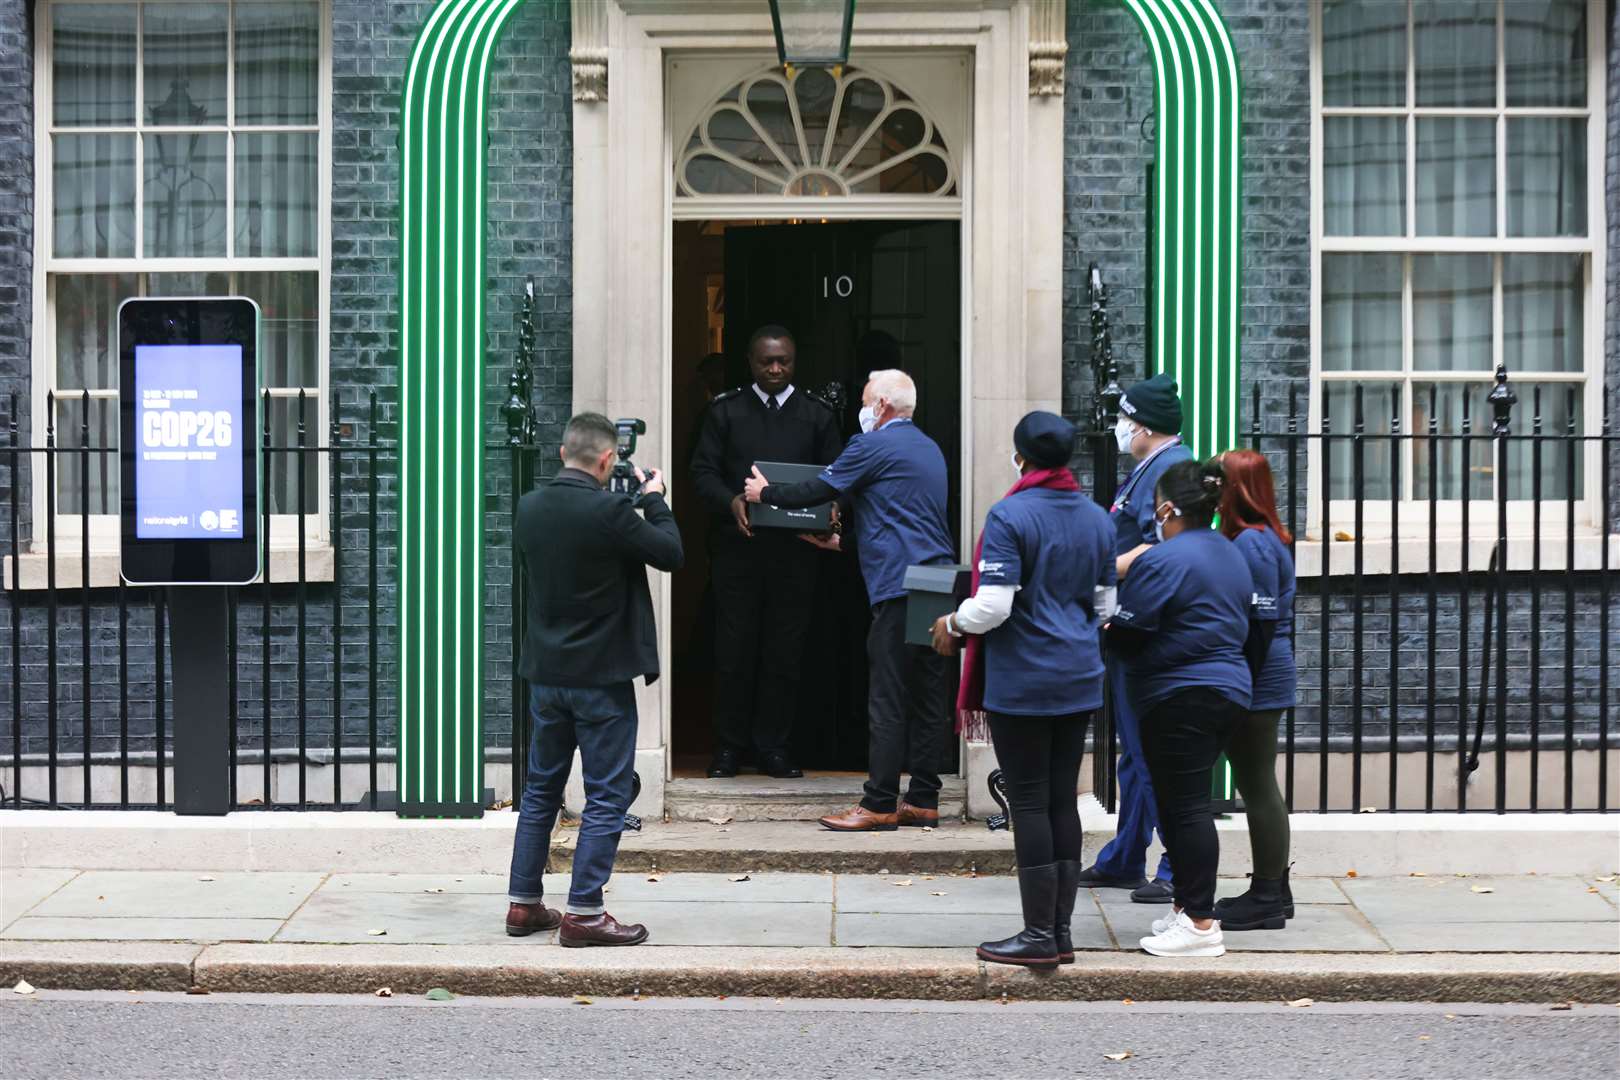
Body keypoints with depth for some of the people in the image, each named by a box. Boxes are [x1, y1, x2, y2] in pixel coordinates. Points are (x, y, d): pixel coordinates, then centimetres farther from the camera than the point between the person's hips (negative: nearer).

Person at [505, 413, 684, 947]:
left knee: (541, 789, 17)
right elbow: (670, 554, -9)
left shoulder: (529, 508, 0)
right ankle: (583, 914, 1)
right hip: (601, 676, -6)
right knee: (607, 796, 2)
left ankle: (523, 904, 21)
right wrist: (654, 499, 6)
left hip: (545, 673, 6)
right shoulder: (611, 512, -19)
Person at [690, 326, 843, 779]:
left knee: (785, 652, 4)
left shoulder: (817, 414, 9)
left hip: (794, 549, 1)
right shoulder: (725, 411, 7)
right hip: (736, 546, -1)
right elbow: (703, 472, 2)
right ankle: (729, 746, 12)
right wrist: (731, 501, -18)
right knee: (734, 649, 2)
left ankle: (773, 746, 12)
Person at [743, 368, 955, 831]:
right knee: (928, 695, 8)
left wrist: (766, 492, 16)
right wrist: (845, 541, 36)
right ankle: (923, 800, 11)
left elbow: (819, 490, -1)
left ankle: (880, 805, -5)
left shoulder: (873, 445, -5)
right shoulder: (929, 448, 21)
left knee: (887, 698, -6)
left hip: (899, 588, -9)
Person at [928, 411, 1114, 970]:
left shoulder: (1009, 516, -13)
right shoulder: (1097, 519, 8)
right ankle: (1060, 930, 14)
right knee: (1063, 801, 10)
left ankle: (1039, 935, 3)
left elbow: (993, 606, -19)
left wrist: (952, 622, 0)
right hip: (1081, 681, 6)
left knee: (1029, 803, -1)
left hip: (1021, 682, -6)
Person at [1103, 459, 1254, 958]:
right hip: (1227, 688, 9)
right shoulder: (1231, 556, 14)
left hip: (1181, 699, -9)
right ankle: (1189, 907, 21)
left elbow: (1126, 634, -17)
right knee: (1185, 804, 15)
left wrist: (1105, 631, 8)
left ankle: (1200, 922, -5)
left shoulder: (1164, 560, -16)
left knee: (1184, 806, -6)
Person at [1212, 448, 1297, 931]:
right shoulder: (1248, 539, 13)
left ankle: (1267, 898, 4)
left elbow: (1260, 625, -20)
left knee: (1258, 787, -3)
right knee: (1258, 786, 15)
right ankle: (1272, 891, 24)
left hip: (1256, 685, -10)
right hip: (1256, 685, 10)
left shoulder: (1253, 543, -17)